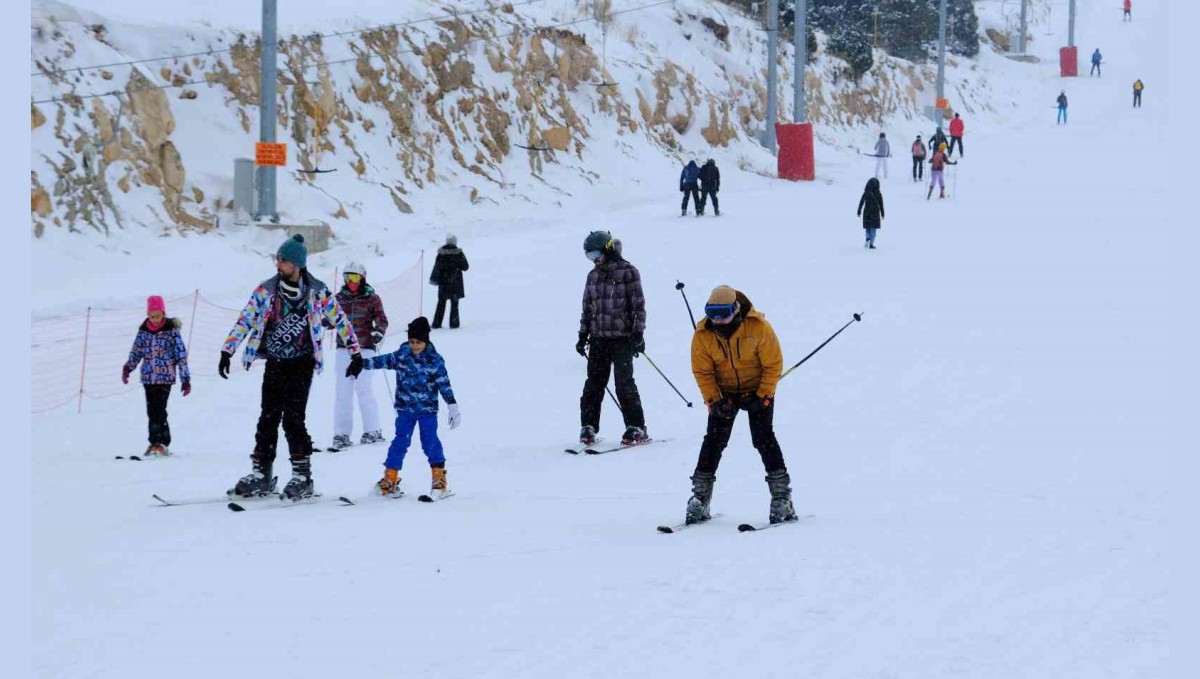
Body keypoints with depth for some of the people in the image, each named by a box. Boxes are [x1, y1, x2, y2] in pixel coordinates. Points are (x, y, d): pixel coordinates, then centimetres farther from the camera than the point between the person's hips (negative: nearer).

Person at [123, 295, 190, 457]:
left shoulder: (171, 330, -5)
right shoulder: (143, 331, 7)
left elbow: (181, 355, -3)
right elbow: (136, 352, 14)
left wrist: (186, 379, -5)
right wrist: (127, 368, -2)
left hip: (165, 377, -4)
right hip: (148, 377, 5)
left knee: (159, 410, -14)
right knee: (152, 411, 5)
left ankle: (161, 444, -10)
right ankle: (156, 443, 13)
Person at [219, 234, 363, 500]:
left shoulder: (317, 292, -5)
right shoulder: (266, 290, 1)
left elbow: (340, 321, 3)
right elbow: (245, 320, 3)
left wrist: (355, 353, 4)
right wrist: (227, 351, -2)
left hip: (301, 364, -3)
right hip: (274, 363, 3)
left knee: (293, 418, -12)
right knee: (268, 418, 3)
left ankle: (302, 476, -5)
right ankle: (261, 474, 10)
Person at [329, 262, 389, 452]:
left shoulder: (372, 298, -1)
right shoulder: (340, 298, 9)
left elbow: (382, 319, -4)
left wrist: (379, 332, -24)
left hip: (365, 348, -4)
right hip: (344, 348, 4)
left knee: (363, 389, -6)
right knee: (343, 392, -1)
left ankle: (373, 431, 6)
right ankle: (342, 434, 1)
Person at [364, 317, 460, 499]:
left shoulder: (435, 361, -7)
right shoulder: (401, 355, 0)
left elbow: (444, 385, -5)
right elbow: (384, 361, 9)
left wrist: (453, 407, -8)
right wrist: (361, 363, 9)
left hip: (427, 409, -2)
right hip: (405, 409, 2)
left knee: (430, 442, -6)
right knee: (400, 442, 3)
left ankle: (439, 478, 5)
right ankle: (390, 478, 10)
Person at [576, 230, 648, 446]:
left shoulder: (628, 272, -5)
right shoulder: (593, 275, 14)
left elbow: (638, 305, -6)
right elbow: (587, 307, 19)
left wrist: (638, 333, -11)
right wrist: (583, 334, 14)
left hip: (622, 337, -5)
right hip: (598, 337, 5)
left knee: (624, 383, -7)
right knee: (594, 383, 3)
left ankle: (636, 428, -1)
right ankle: (588, 426, 9)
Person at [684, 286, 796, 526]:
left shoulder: (759, 328, -25)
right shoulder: (703, 335, -17)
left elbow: (774, 364, -15)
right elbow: (702, 371, -7)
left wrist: (763, 397, -20)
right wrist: (714, 400, -18)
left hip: (758, 390, -2)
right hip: (723, 392, 3)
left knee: (763, 438, -13)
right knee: (714, 440, -4)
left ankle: (782, 497, -8)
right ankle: (700, 498, 2)